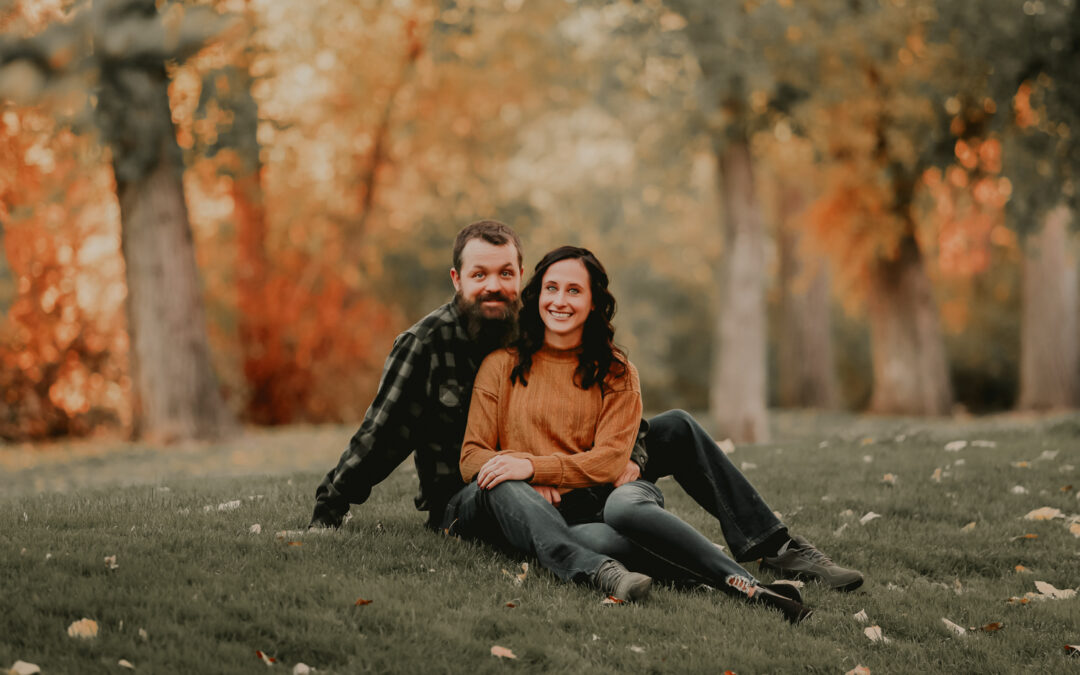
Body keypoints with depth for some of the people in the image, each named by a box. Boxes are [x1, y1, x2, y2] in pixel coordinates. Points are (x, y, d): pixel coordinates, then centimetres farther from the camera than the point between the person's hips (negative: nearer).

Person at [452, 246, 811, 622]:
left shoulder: (616, 374, 15)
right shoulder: (502, 365, 15)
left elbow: (609, 461, 1)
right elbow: (472, 456, 9)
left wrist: (533, 466, -15)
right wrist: (521, 475, -13)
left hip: (589, 503, 0)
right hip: (518, 506, 1)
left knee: (624, 505, -36)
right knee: (498, 487, -36)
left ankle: (745, 586, -45)